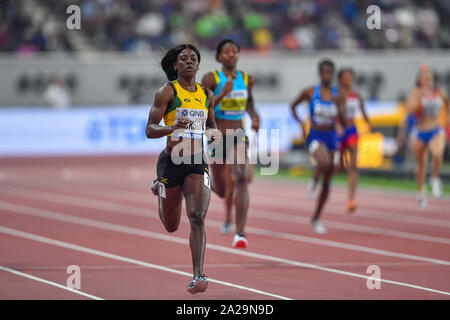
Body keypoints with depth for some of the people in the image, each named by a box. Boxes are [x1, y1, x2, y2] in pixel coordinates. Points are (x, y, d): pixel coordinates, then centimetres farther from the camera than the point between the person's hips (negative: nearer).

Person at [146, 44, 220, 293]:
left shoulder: (207, 94, 8)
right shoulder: (167, 92, -5)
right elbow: (149, 130, -9)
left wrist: (214, 133, 0)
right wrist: (173, 128, -28)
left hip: (197, 164, 2)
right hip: (171, 162, -2)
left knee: (197, 217, -17)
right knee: (171, 226, 13)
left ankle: (198, 276, -18)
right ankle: (159, 189, 48)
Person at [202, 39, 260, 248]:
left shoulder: (245, 79, 6)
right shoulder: (211, 78, -6)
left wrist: (255, 119, 1)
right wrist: (223, 94, -25)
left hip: (239, 136, 2)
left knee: (242, 180, -22)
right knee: (222, 190, 8)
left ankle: (240, 233, -24)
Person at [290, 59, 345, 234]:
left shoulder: (338, 95, 3)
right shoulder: (310, 92, -3)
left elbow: (343, 121, 0)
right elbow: (293, 106, 11)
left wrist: (339, 106, -18)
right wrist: (300, 122, -5)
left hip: (332, 137, 3)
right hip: (315, 136, -3)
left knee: (327, 182, 6)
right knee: (324, 162, -36)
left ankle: (316, 218, 19)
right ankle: (314, 180, -2)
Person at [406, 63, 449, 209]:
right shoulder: (416, 93, -7)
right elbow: (409, 109, -22)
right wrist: (419, 97, -30)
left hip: (436, 132, 0)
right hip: (420, 133, 0)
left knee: (437, 154, -31)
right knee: (421, 164, 10)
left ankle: (435, 179, -4)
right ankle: (421, 191, 34)